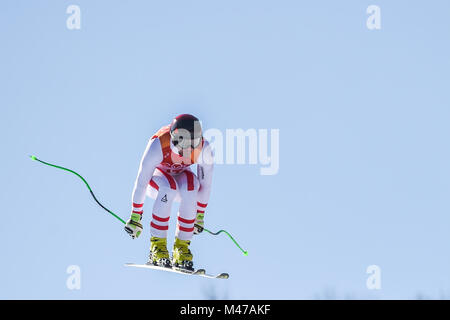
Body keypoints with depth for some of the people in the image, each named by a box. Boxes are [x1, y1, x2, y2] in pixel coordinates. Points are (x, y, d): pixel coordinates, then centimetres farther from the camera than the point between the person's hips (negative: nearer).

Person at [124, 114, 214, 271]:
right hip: (155, 177, -2)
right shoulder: (158, 145, -35)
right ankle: (157, 247, -29)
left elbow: (205, 183, -13)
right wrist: (135, 216, -23)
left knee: (189, 189, -34)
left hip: (180, 176, 2)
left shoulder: (203, 149, -27)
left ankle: (182, 247, -23)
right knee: (169, 187, -38)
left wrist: (200, 214, -5)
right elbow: (141, 181, -27)